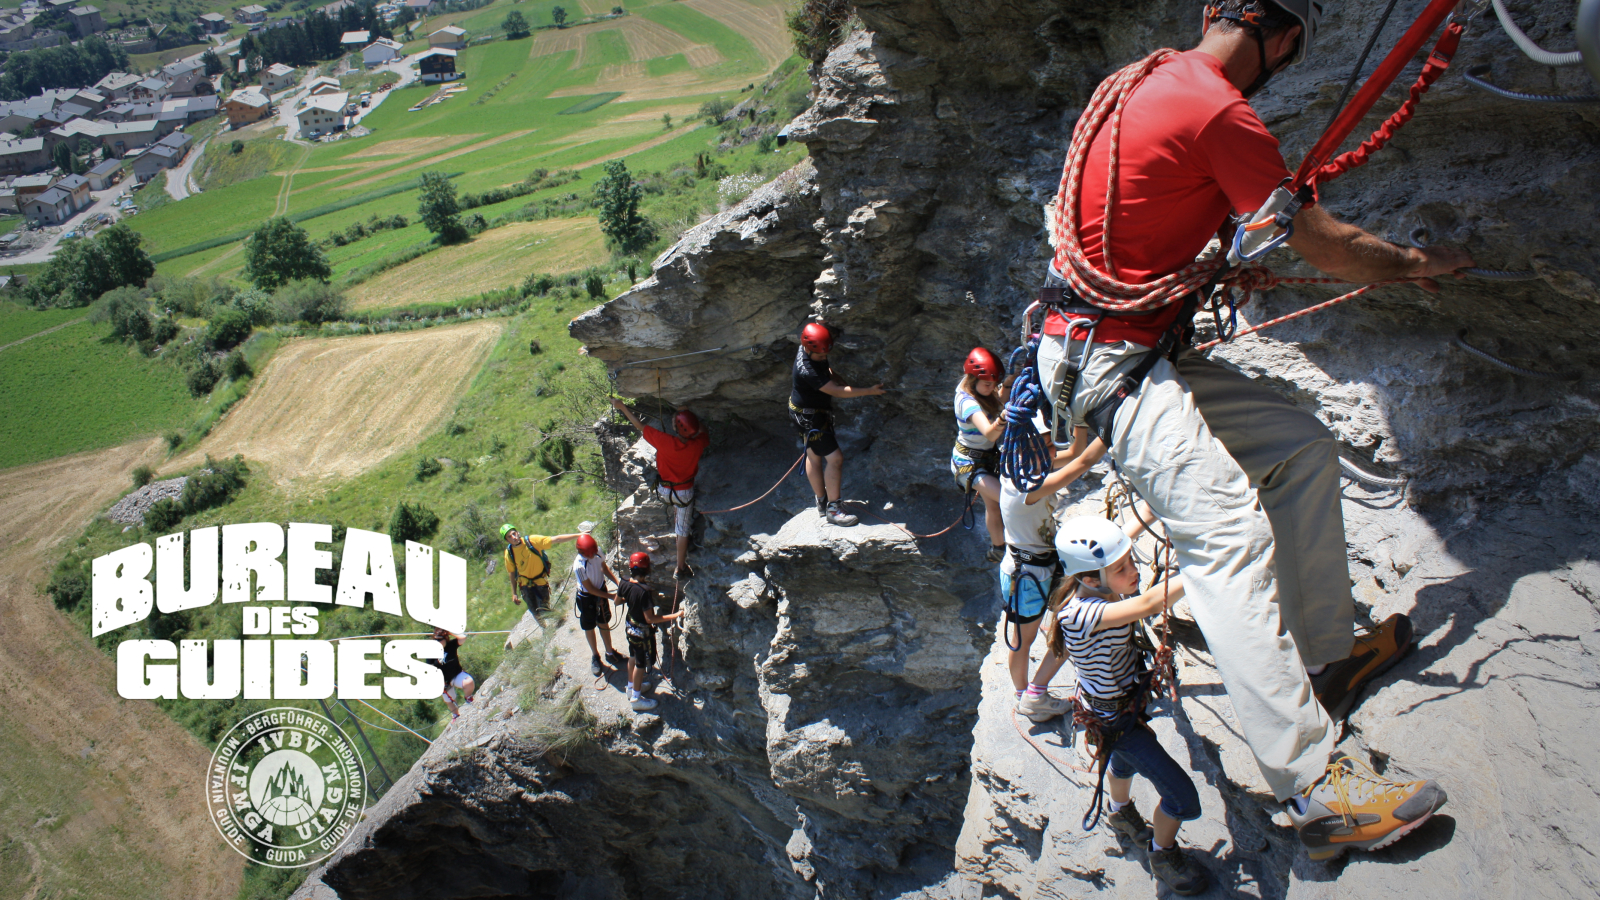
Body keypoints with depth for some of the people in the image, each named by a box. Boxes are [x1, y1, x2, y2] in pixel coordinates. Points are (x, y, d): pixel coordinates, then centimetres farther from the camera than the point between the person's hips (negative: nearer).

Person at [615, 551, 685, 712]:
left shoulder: (625, 585, -12)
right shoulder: (644, 591, -36)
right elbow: (650, 618, -32)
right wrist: (674, 616, -31)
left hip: (631, 626, 8)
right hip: (643, 632, -8)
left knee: (633, 657, 28)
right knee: (641, 664, 11)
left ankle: (632, 686, 49)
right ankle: (636, 698, 27)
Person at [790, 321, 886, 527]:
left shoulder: (817, 352, -6)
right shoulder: (806, 370, -34)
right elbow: (837, 391, -30)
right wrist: (869, 391, -27)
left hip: (815, 413, 10)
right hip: (809, 418, -10)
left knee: (814, 455, 18)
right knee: (835, 458, -10)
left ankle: (821, 501, 31)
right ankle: (832, 509, -3)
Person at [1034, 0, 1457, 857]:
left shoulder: (1151, 80, 15)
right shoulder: (1220, 111, -15)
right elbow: (1323, 245, -5)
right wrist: (1412, 263, 12)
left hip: (1148, 350, 10)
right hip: (1112, 358, -10)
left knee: (1302, 447, 12)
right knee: (1229, 534, -19)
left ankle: (1325, 657, 19)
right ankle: (1314, 792, -17)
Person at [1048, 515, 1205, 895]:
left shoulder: (1098, 587, -18)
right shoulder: (1079, 614, -42)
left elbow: (1126, 534, -1)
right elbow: (1149, 603, -55)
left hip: (1127, 698, 8)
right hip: (1114, 719, -8)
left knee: (1125, 759, 35)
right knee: (1183, 799, 0)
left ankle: (1121, 814, 66)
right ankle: (1163, 857, 31)